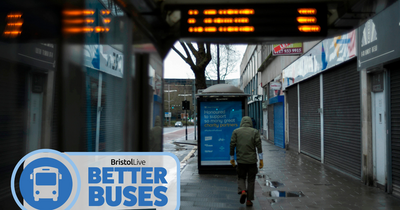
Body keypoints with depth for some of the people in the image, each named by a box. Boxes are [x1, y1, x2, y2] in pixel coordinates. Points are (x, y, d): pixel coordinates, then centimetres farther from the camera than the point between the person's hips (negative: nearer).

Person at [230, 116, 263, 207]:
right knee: (251, 180, 11)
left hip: (241, 160, 0)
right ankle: (249, 200, 12)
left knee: (241, 178, 17)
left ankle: (242, 191, -10)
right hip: (252, 160, 0)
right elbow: (258, 145, -6)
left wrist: (232, 158, 8)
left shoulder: (236, 131, 2)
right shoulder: (255, 132, 1)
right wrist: (261, 159, -5)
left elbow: (232, 145, -1)